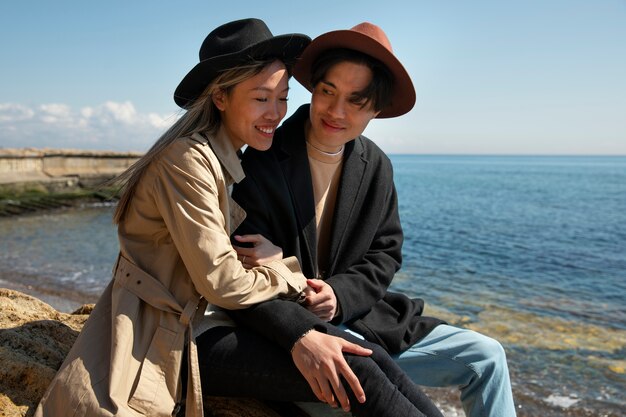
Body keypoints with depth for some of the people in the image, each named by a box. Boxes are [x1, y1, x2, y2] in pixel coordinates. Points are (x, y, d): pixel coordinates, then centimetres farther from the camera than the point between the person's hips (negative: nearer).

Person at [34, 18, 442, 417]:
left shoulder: (231, 163, 11)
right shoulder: (189, 161, -17)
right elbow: (223, 283, -20)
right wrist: (293, 276, -4)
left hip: (215, 322, 8)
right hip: (179, 340, -7)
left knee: (372, 357, -9)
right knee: (359, 373, -19)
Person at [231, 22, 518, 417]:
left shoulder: (376, 167, 2)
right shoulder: (261, 164, -15)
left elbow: (385, 254, 6)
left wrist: (341, 294, -13)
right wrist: (302, 335, -35)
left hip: (355, 318, 6)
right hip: (283, 334, -5)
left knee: (486, 357, 6)